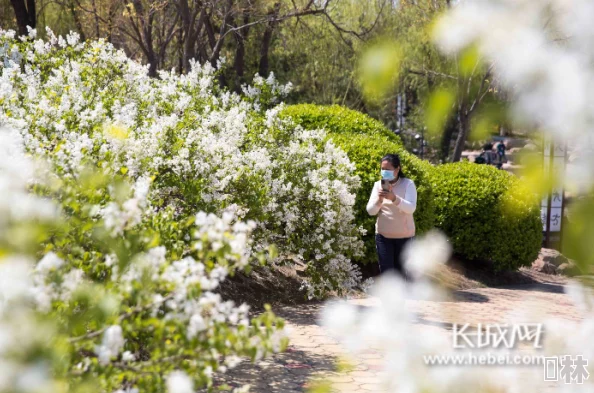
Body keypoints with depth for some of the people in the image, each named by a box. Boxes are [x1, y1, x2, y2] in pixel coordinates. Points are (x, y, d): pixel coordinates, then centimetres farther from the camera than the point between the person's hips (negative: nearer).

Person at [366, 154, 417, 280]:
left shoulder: (408, 184, -8)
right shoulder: (378, 185, 1)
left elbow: (411, 208, -22)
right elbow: (370, 211, -5)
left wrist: (394, 198, -38)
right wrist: (379, 200, -26)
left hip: (404, 236, -2)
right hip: (383, 236, 2)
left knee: (402, 272, 9)